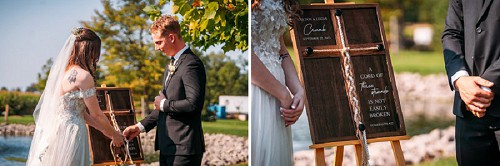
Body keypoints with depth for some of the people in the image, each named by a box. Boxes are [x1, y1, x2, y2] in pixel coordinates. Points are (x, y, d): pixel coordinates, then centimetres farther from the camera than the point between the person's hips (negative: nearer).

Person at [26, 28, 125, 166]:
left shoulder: (62, 70, 9)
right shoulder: (83, 76, -14)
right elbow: (96, 114, -7)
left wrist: (103, 129, 20)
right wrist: (114, 135, 8)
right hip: (70, 135, -8)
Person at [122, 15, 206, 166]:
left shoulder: (191, 64, -14)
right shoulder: (172, 65, 19)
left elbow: (194, 104, -25)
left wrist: (164, 104, -12)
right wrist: (141, 126, 15)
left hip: (184, 148, -10)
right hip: (167, 146, 10)